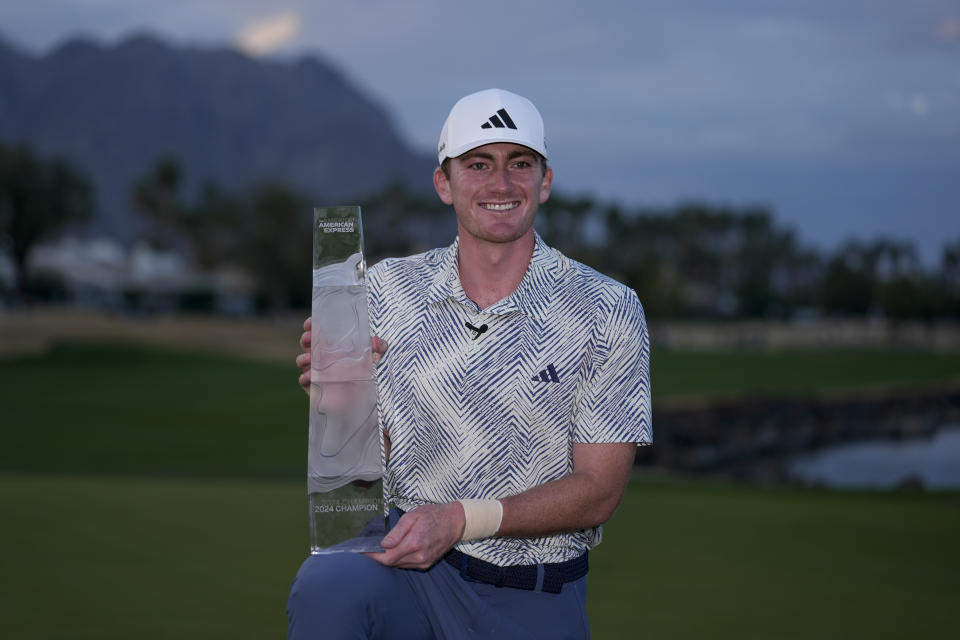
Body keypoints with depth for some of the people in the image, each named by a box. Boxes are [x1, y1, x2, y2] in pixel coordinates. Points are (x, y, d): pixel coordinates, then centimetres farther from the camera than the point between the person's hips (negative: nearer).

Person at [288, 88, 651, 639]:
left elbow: (598, 491, -7)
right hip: (407, 562, 1)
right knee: (327, 586, -29)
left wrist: (461, 519, -20)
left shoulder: (606, 311, -4)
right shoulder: (388, 289, 3)